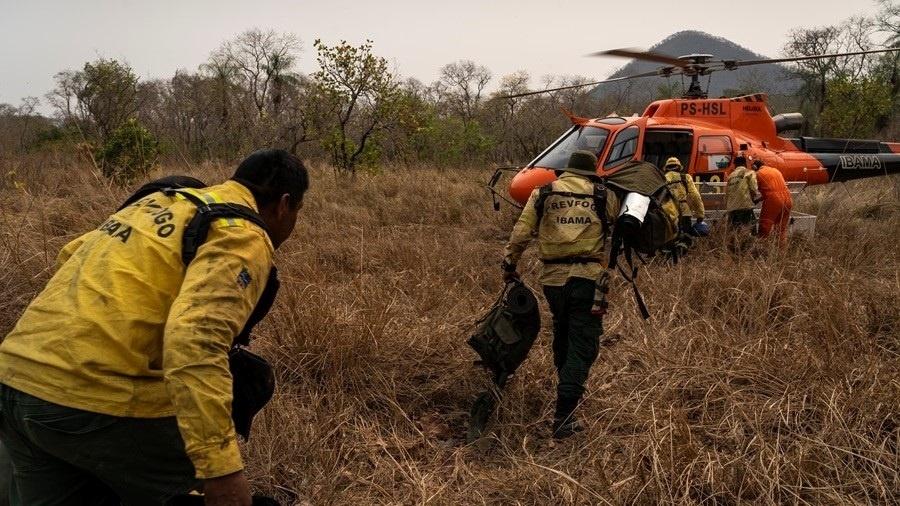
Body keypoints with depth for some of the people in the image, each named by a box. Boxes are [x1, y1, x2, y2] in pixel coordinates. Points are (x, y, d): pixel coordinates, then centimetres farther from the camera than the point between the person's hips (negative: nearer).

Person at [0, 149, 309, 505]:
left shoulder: (164, 200, 17)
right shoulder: (243, 237, -8)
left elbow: (70, 256, 28)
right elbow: (195, 339, -25)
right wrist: (221, 469, -27)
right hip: (97, 400, -8)